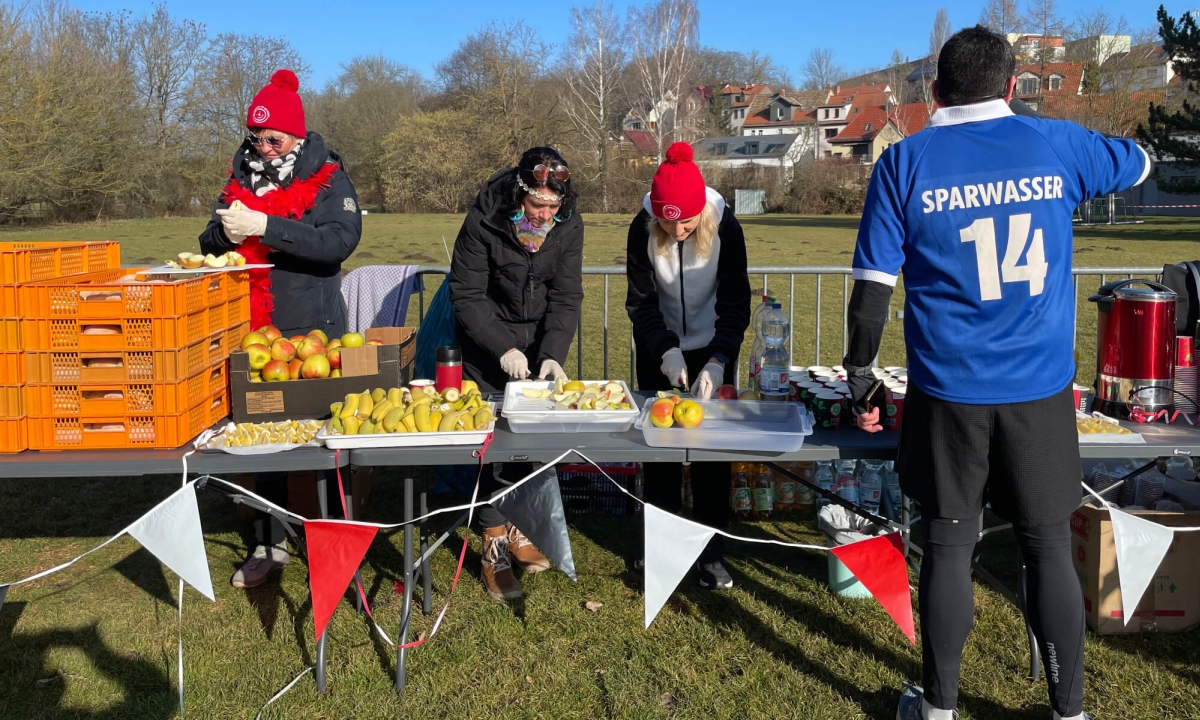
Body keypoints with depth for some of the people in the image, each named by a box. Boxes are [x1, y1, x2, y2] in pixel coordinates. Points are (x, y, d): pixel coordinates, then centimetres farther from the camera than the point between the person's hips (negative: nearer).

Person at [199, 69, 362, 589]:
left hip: (312, 332, -5)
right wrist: (225, 234, -10)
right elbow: (209, 245, 14)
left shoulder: (327, 179, -5)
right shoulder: (241, 179, 11)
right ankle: (270, 543, 23)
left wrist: (265, 226, -26)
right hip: (252, 332, 5)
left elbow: (341, 239, -22)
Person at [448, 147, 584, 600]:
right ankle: (494, 542, 2)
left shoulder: (568, 226, -13)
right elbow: (466, 295, -18)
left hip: (541, 337, 3)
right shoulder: (483, 222, -23)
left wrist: (553, 353, -24)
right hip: (488, 337, -3)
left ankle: (517, 527, 20)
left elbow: (566, 297, -11)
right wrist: (503, 348, -28)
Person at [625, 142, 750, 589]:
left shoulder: (725, 228, -21)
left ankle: (711, 549, 11)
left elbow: (735, 305, -18)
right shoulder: (642, 229, -18)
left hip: (713, 350, -1)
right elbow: (641, 302, -13)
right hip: (659, 351, 1)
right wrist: (667, 351, -26)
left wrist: (718, 360, -30)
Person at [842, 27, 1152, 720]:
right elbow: (1138, 162, 25)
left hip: (949, 393, -1)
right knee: (1051, 551, 12)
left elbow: (873, 288, -6)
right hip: (1041, 391, 2)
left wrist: (860, 378, 3)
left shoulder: (905, 163, -3)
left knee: (949, 547, 9)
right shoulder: (1056, 145, 2)